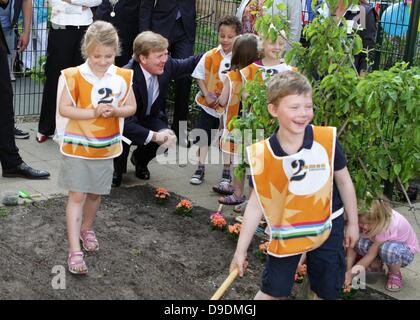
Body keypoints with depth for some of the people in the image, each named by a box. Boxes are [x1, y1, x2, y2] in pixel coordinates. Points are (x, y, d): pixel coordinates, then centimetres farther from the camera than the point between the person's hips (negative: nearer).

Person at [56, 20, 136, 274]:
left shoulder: (122, 77, -3)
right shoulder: (74, 76, -12)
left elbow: (131, 107, 4)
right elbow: (64, 109, -13)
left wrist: (115, 111, -18)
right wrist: (93, 113, -25)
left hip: (105, 146, 3)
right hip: (77, 146, -3)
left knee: (95, 193, 17)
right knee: (77, 195, -4)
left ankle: (87, 228, 44)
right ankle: (75, 251, -3)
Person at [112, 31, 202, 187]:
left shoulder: (166, 65, -19)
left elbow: (189, 64, 4)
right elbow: (126, 122, -39)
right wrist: (154, 136, -48)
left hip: (150, 117, 5)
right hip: (124, 121, -5)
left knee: (169, 138, -23)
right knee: (123, 136, -36)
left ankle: (139, 159, 14)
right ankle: (117, 170, 1)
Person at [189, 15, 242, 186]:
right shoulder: (210, 56, -6)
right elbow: (200, 76, 1)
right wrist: (206, 94, -10)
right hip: (210, 104, 2)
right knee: (204, 137, 10)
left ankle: (227, 172, 25)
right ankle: (200, 169, 23)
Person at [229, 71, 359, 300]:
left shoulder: (327, 140, -18)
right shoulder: (262, 155, -17)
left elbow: (344, 182, -2)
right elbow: (256, 204, -7)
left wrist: (352, 223, 6)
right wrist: (241, 249, -4)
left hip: (327, 229, 1)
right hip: (285, 232, 0)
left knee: (327, 291, 14)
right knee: (272, 291, 7)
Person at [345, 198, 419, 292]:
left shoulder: (388, 224, -37)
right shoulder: (364, 219, -24)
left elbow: (371, 254, -31)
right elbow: (352, 246, -19)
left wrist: (351, 273, -31)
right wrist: (347, 271, -29)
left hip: (406, 250, -5)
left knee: (388, 248, -40)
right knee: (358, 242, -27)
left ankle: (395, 275, -8)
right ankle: (376, 266, 3)